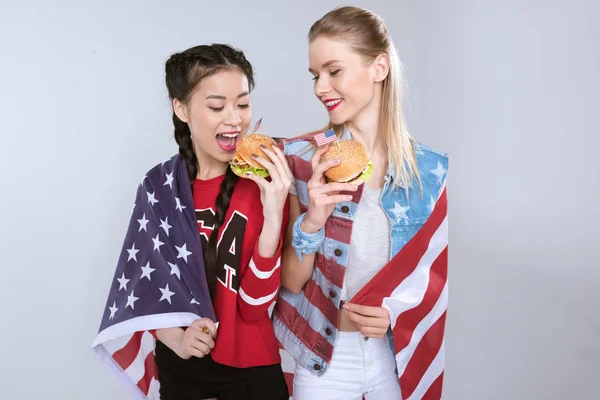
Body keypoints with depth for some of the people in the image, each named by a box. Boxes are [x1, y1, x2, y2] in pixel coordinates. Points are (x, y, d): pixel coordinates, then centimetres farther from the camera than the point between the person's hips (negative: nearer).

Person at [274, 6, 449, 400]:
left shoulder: (429, 167, -7)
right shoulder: (302, 158, -11)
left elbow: (435, 272, 3)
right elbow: (291, 282, -8)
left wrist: (397, 312, -14)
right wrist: (311, 222, -25)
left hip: (400, 356, 1)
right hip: (324, 356, -1)